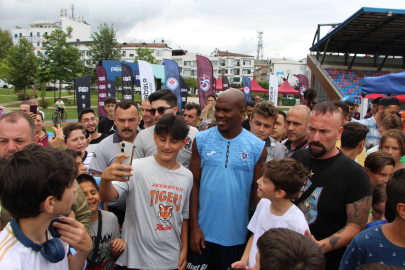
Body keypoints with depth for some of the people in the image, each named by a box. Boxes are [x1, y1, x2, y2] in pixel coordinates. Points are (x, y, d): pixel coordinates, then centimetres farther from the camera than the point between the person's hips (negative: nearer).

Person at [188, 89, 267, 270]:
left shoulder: (257, 147, -5)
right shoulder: (201, 140, -4)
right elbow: (194, 184, -2)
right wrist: (194, 226, -5)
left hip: (236, 236, 0)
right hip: (203, 233, 0)